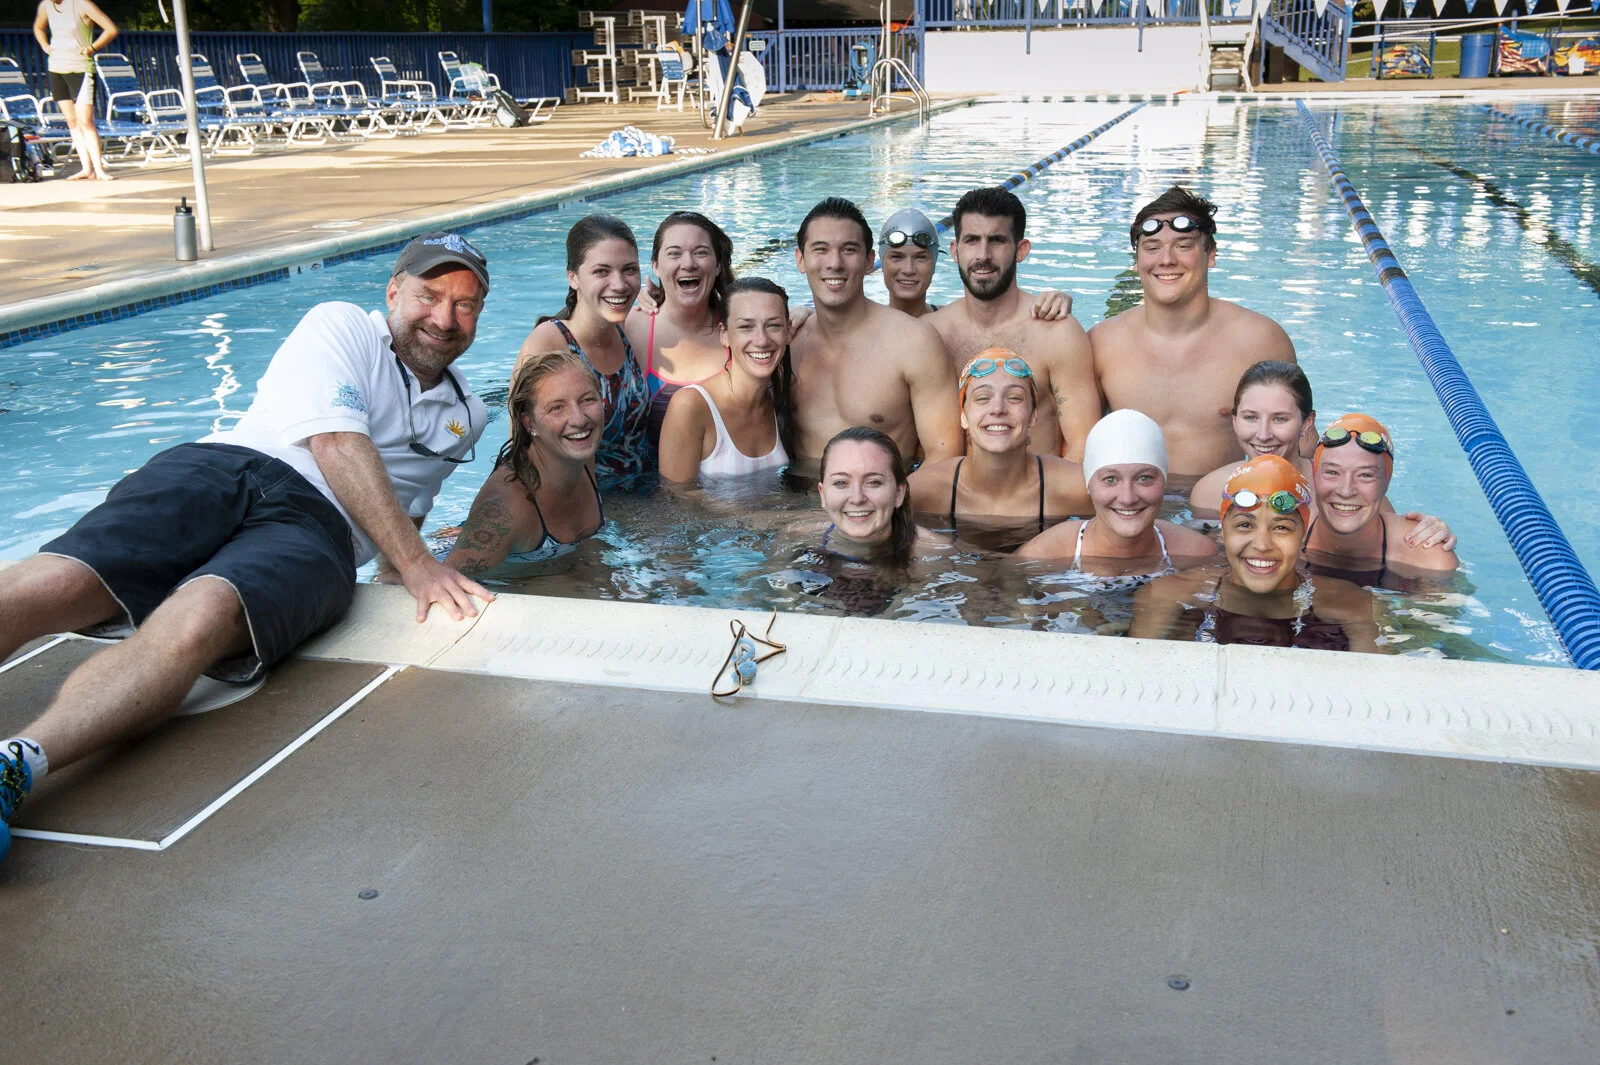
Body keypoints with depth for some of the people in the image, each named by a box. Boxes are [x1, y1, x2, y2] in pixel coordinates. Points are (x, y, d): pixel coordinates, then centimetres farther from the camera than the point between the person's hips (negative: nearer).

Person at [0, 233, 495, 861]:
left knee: (201, 617, -37)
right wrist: (414, 563, -8)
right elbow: (336, 443, 0)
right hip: (223, 471, 0)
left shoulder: (466, 416, 32)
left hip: (315, 529, 1)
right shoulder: (343, 326, 16)